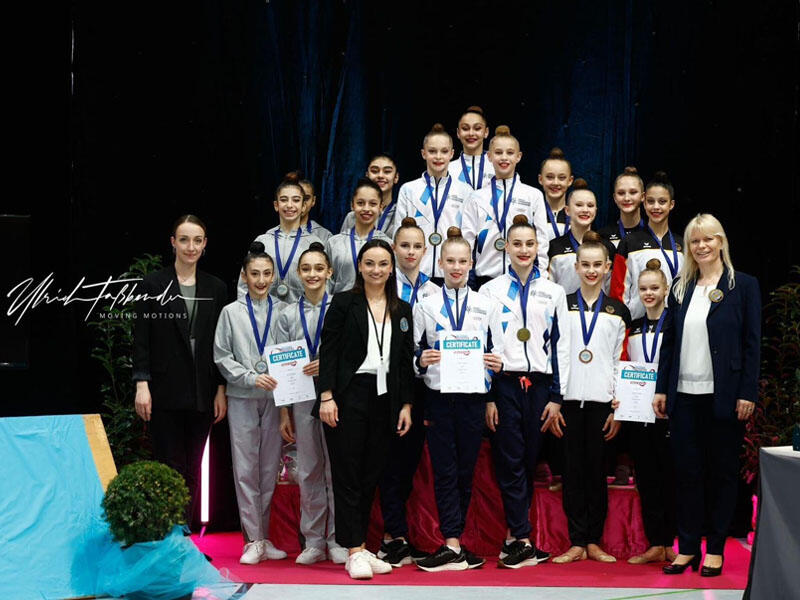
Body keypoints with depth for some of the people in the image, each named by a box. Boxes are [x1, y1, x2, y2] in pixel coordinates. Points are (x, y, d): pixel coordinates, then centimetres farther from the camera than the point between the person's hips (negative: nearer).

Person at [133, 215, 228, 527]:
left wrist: (221, 389, 4)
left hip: (202, 393, 3)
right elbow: (141, 339, -3)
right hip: (165, 392, -3)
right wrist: (142, 385, -10)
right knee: (171, 467, -4)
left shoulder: (216, 288, 9)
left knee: (192, 469, 6)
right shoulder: (154, 284, 0)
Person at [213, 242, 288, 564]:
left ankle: (263, 537, 14)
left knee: (270, 468, 5)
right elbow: (222, 357, 1)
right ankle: (253, 540, 1)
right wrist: (252, 378, -11)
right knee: (245, 469, -3)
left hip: (275, 398, 2)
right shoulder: (231, 312, 4)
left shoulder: (282, 311, 7)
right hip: (242, 398, -1)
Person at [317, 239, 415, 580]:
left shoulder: (402, 311, 13)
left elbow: (406, 362, 13)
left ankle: (361, 548, 14)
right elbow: (328, 351, -4)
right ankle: (354, 552, -3)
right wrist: (327, 396, -12)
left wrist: (406, 405, 7)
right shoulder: (344, 303, 2)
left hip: (385, 399, 4)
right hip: (349, 395, -4)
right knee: (348, 475, -4)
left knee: (370, 476, 8)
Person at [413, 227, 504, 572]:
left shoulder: (486, 306, 9)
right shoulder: (425, 306, 7)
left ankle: (451, 542, 13)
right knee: (444, 471, -3)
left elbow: (498, 354, 9)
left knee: (465, 471, 4)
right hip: (438, 398, -1)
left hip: (473, 398, 1)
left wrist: (497, 363, -12)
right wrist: (421, 360, -14)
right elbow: (414, 353, 7)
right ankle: (453, 547, -4)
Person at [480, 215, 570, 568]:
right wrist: (486, 397, -4)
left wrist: (557, 397, 2)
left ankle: (513, 539, 10)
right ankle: (523, 543, -6)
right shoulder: (491, 291, 6)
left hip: (539, 384, 2)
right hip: (503, 383, -2)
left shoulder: (553, 293, 10)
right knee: (510, 464, -6)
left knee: (528, 462, 3)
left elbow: (561, 347, 8)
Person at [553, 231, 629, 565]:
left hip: (601, 400, 0)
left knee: (597, 470, 3)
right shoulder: (561, 306, 8)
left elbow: (621, 362, 6)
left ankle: (594, 542, 10)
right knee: (573, 470, 0)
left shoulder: (618, 312, 9)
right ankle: (577, 543, 4)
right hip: (568, 399, 0)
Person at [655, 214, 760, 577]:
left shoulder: (743, 286, 0)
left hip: (723, 395, -3)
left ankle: (716, 549, 12)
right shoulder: (681, 288, 11)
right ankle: (687, 547, 13)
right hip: (685, 395, 4)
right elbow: (669, 340, 12)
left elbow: (752, 342, -3)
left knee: (722, 472, 4)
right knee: (686, 472, 5)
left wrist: (747, 393, -9)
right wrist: (661, 389, 7)